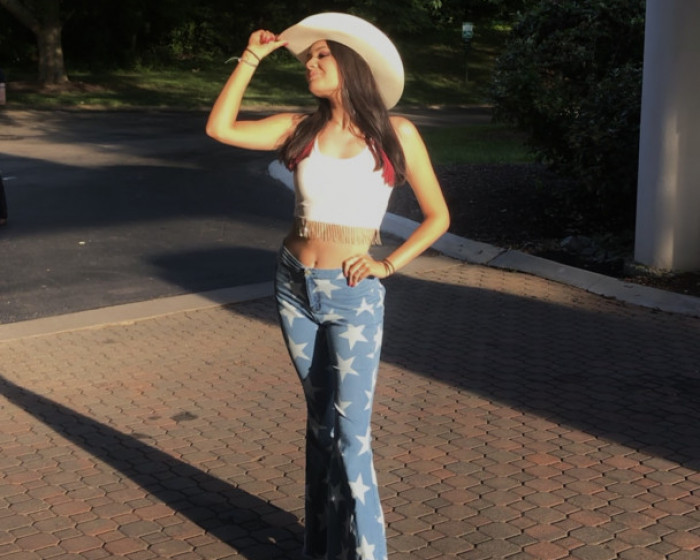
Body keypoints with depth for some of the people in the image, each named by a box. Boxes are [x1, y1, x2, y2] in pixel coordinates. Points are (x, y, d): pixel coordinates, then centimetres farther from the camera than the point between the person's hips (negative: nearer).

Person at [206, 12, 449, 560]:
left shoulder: (395, 133, -5)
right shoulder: (301, 128, 3)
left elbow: (437, 216, 1)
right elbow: (220, 128, -7)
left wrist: (389, 264, -9)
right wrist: (253, 56, -4)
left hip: (353, 296, -4)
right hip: (295, 286, 4)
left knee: (350, 432, -4)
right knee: (320, 421, 15)